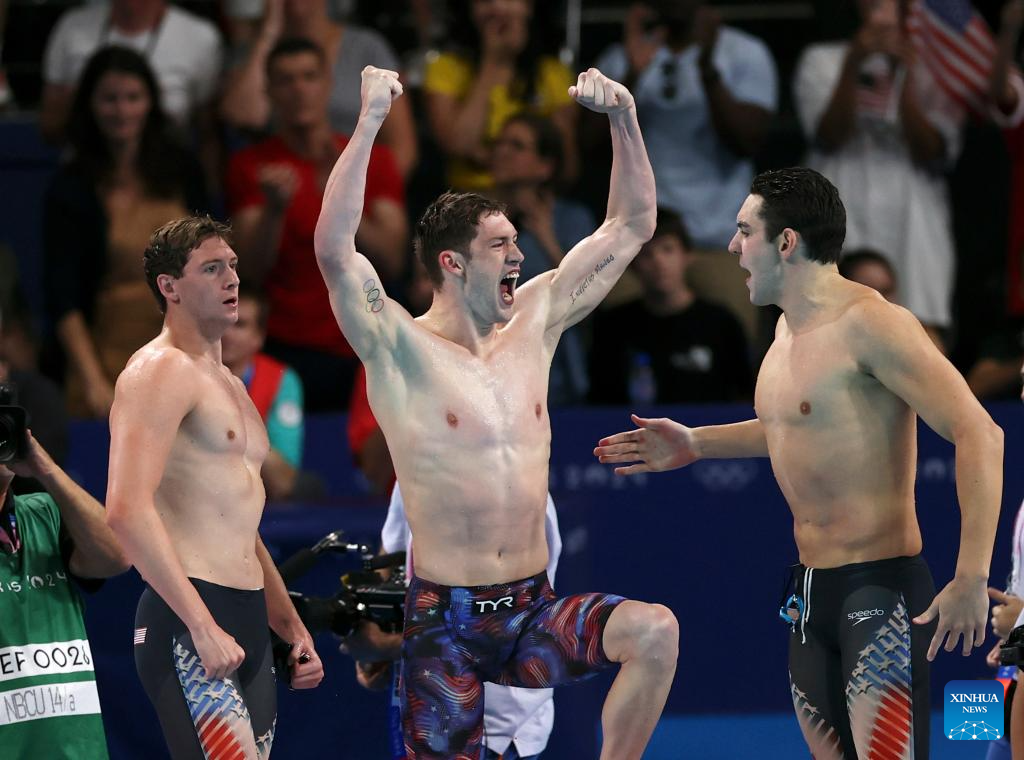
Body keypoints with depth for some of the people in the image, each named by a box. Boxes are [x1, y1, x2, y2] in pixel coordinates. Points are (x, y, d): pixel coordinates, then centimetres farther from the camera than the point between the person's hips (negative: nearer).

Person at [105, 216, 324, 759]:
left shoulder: (228, 385, 24)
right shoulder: (160, 371, -6)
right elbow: (127, 510, -19)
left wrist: (293, 629, 23)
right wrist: (202, 627, -22)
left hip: (248, 620, 9)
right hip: (186, 620, -9)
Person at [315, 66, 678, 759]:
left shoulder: (534, 324, 9)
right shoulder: (403, 352, -7)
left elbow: (630, 228, 15)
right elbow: (334, 251, -24)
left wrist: (624, 118, 3)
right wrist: (370, 122, -27)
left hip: (534, 613, 4)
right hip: (447, 622, -4)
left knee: (654, 632, -22)